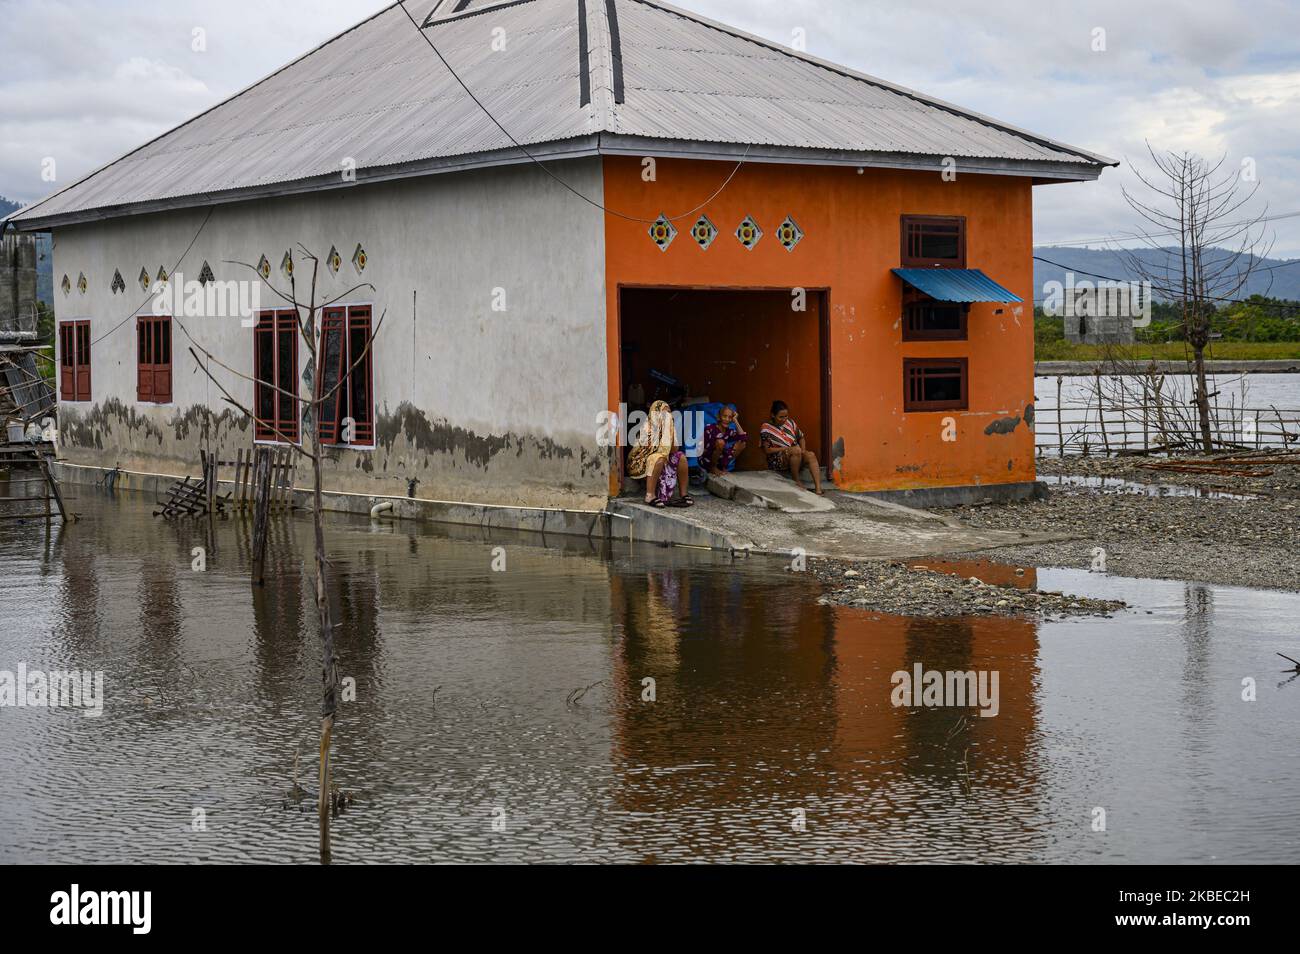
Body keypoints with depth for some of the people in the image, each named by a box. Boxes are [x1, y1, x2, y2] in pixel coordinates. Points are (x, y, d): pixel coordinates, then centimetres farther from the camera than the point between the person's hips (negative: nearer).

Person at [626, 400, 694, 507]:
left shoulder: (669, 426, 5)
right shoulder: (648, 427, -13)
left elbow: (674, 450, -6)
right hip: (643, 461, -7)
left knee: (681, 456, -14)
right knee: (659, 459, -36)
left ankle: (683, 493, -15)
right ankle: (650, 495, -41)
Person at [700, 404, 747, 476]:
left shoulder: (730, 431, 1)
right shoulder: (710, 429, -13)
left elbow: (744, 437, -17)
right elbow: (702, 450, -15)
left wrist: (735, 421, -12)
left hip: (720, 461, 5)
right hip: (706, 461, -5)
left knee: (741, 443, -8)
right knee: (720, 442, -30)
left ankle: (724, 467, -1)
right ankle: (713, 468, -11)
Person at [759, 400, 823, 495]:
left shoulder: (790, 423, 8)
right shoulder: (766, 428, -7)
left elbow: (801, 438, 17)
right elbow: (766, 450, -10)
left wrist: (803, 449, -4)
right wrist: (785, 449, -17)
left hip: (795, 458, 5)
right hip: (777, 461, -5)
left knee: (811, 455, -27)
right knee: (796, 450, -34)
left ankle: (818, 489, -41)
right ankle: (796, 481, -20)